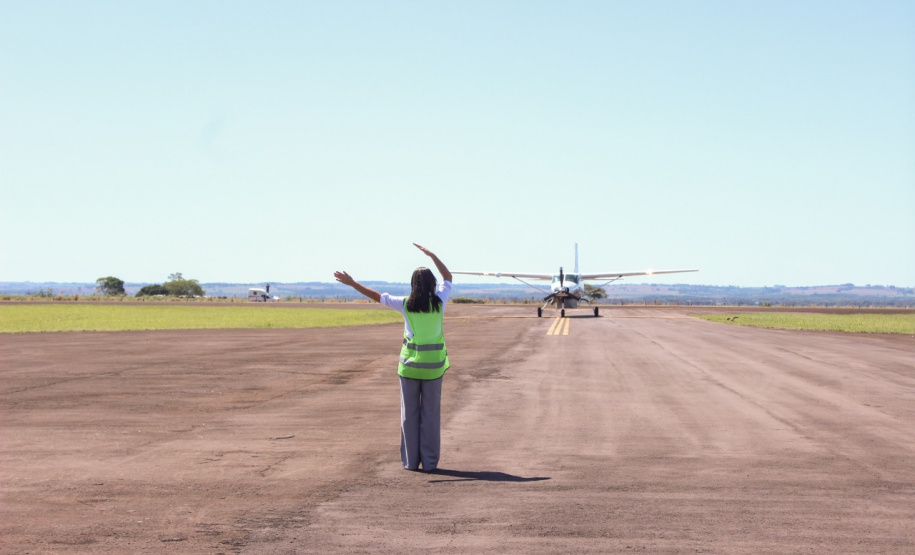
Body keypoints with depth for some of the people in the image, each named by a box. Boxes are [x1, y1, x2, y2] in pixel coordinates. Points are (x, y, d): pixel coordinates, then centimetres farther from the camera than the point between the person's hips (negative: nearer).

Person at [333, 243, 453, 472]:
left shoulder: (405, 304, -5)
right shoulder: (439, 301, -3)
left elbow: (376, 296, 2)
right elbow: (448, 277, 14)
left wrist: (352, 283, 11)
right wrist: (432, 255, 19)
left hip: (410, 365, 0)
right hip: (434, 365, 0)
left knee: (409, 413, 7)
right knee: (430, 414, 5)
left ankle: (410, 460, 9)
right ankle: (429, 461, 6)